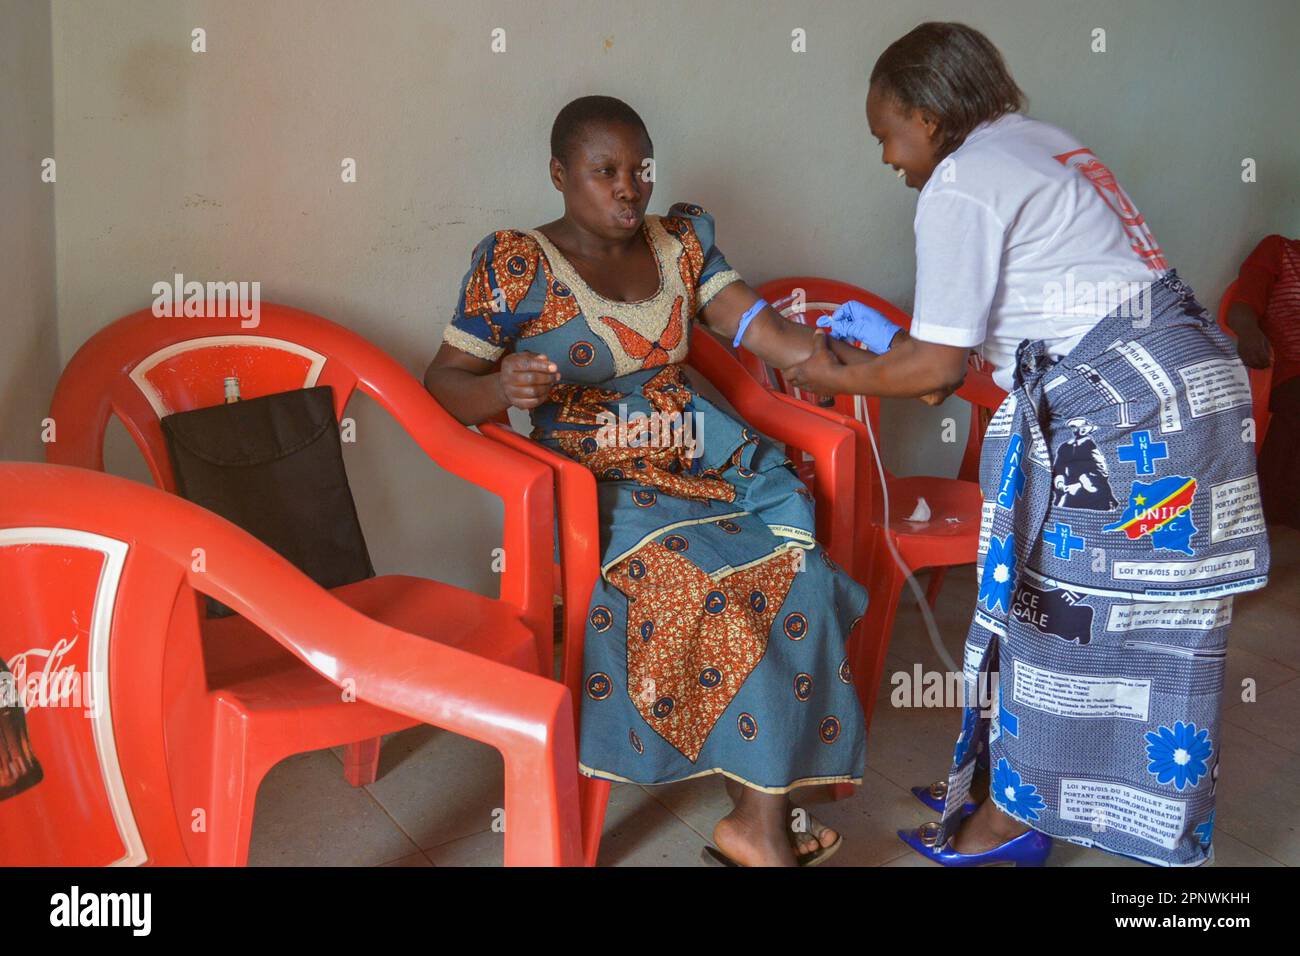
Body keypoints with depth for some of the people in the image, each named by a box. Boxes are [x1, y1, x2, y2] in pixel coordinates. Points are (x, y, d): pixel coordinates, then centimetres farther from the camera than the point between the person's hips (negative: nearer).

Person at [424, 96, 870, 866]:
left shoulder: (682, 241, 12)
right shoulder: (516, 265, -2)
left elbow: (771, 334, 5)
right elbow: (443, 383, -2)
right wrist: (502, 386, -25)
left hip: (700, 455, 5)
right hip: (597, 480, -5)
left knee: (797, 566, -22)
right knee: (721, 579, -27)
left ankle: (762, 813, -13)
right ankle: (764, 814, -9)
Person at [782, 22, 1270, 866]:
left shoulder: (960, 184, -11)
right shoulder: (1044, 144, 18)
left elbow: (939, 365, -11)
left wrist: (837, 378, 5)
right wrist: (886, 335, 24)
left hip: (1119, 404, -10)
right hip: (1173, 376, 10)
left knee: (1060, 606, 2)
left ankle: (1017, 817, 17)